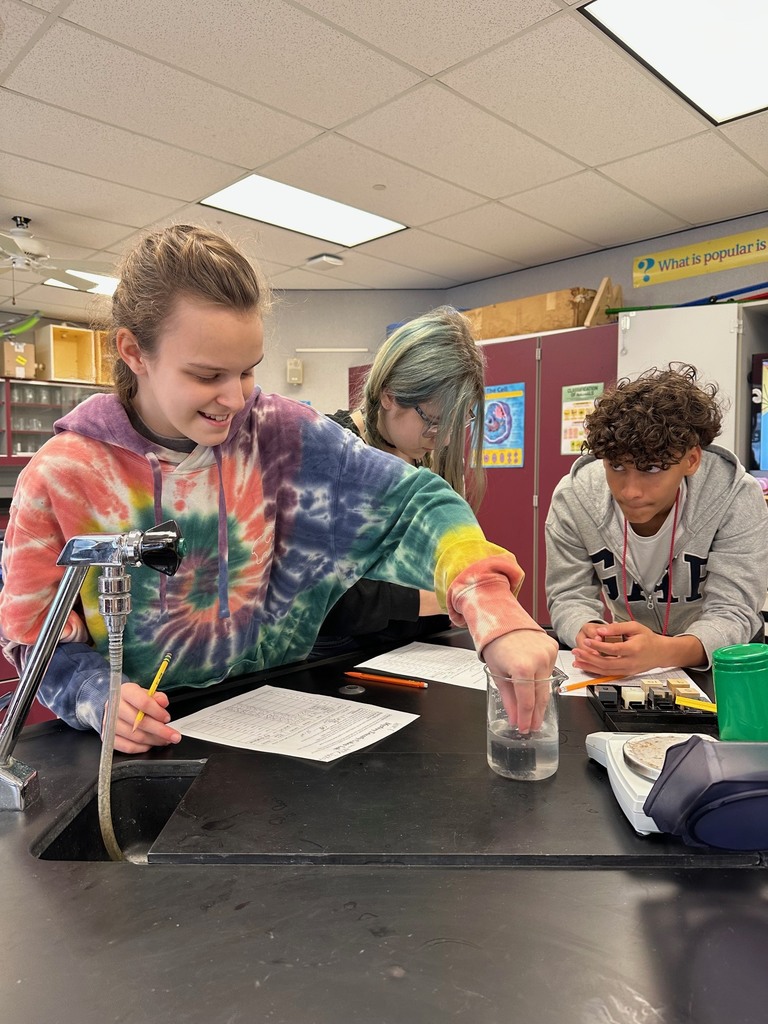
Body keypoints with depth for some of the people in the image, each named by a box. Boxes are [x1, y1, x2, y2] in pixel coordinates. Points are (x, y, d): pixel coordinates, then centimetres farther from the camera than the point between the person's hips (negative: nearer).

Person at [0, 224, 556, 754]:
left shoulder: (279, 434, -10)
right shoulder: (58, 477, -13)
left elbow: (412, 498, -16)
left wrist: (493, 608, -33)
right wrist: (101, 698, -25)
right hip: (141, 744, 2)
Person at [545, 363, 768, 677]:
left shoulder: (737, 499, -22)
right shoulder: (573, 498, -17)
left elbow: (732, 614, -24)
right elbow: (569, 596, -13)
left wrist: (663, 651, -46)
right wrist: (589, 633, -37)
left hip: (715, 664, -1)